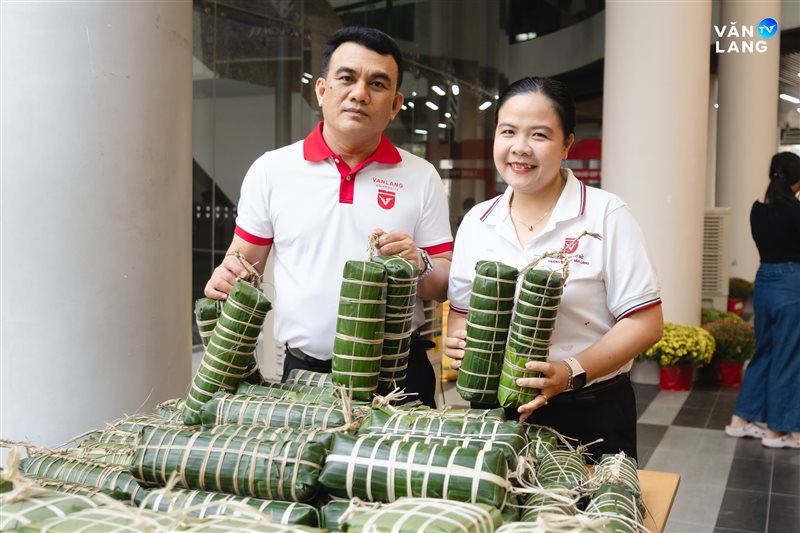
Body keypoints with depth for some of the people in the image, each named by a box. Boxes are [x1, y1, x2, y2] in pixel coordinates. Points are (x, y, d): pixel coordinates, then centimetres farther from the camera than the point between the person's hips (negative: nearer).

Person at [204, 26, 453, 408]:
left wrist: (419, 266, -17)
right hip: (303, 373, 0)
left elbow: (446, 285, 4)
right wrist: (224, 278, -13)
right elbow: (243, 263, 9)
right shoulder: (271, 169, 2)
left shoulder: (421, 177, 2)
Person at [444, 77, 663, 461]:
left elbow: (645, 322, -11)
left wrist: (573, 372, -24)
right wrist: (458, 339, -12)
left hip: (590, 415, -3)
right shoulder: (476, 222, 4)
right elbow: (461, 310, 11)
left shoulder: (605, 215, -9)